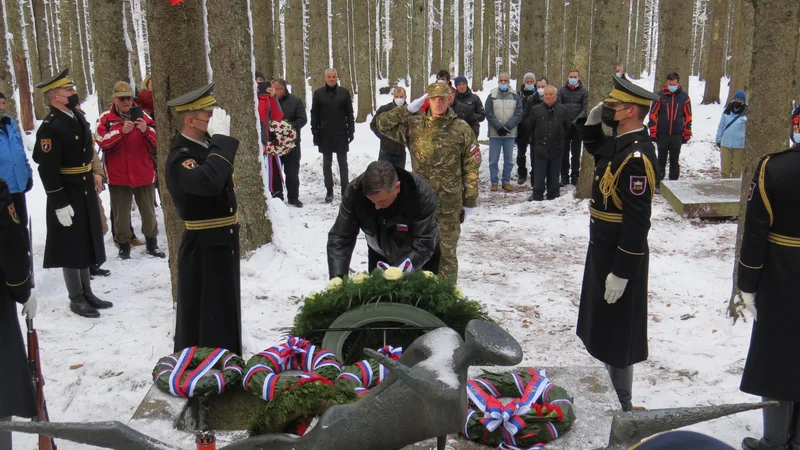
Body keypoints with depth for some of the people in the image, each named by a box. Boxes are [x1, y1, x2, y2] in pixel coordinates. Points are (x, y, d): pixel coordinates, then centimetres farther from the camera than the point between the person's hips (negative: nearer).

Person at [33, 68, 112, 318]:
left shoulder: (78, 116, 7)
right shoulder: (50, 127, -20)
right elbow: (47, 169, -22)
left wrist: (93, 178, 19)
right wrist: (60, 204, -23)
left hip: (85, 192, 9)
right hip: (67, 196, -9)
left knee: (86, 242, 16)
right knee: (71, 247, 3)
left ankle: (87, 292, 29)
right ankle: (76, 298, 16)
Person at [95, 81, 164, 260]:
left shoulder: (142, 115, 7)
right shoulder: (105, 118, 1)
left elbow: (156, 141, 1)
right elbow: (102, 141, -13)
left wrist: (146, 130, -19)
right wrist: (122, 131, -25)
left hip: (144, 173, 2)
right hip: (118, 175, -2)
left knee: (148, 211, 10)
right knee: (121, 212, 7)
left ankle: (152, 243, 22)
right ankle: (124, 245, 18)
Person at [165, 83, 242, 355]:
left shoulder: (208, 147, 6)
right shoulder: (179, 158, -22)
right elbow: (209, 182, -43)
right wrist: (221, 139, -34)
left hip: (224, 244, 9)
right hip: (202, 250, -9)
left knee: (225, 312, 22)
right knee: (202, 317, 4)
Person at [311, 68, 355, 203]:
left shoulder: (344, 93, 2)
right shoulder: (318, 93, 3)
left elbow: (349, 113, 5)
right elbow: (314, 114, 4)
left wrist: (351, 130, -2)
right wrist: (315, 132, -3)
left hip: (341, 134, -1)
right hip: (325, 135, 1)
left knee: (343, 163, 5)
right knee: (327, 163, 7)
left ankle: (345, 190, 12)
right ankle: (329, 191, 14)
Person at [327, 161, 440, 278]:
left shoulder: (422, 195, -37)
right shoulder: (354, 192, -29)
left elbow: (424, 244, -34)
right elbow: (340, 238, -24)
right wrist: (338, 278, -37)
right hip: (381, 256, 2)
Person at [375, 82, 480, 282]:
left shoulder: (461, 129, -1)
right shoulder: (414, 125, 2)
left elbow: (471, 166, 0)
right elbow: (382, 124, -3)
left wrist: (469, 201, -2)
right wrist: (409, 109, -7)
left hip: (450, 202, -2)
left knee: (447, 251, 8)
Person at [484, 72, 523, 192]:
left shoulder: (515, 96, 6)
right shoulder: (492, 96, 4)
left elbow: (518, 114, -2)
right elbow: (489, 114, -4)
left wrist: (507, 127, -14)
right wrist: (499, 127, -15)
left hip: (510, 133, 1)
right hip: (494, 133, -1)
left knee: (509, 159, 6)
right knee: (493, 159, 2)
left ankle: (506, 182, 17)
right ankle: (494, 182, 12)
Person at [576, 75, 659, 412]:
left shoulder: (636, 156, -25)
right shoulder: (621, 143, 4)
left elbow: (637, 221, -27)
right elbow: (596, 150, 28)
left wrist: (621, 272, -25)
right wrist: (593, 123, 8)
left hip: (621, 256, -10)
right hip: (603, 247, 10)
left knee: (617, 333, 4)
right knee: (603, 326, 23)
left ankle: (622, 404, 21)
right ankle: (608, 391, 42)